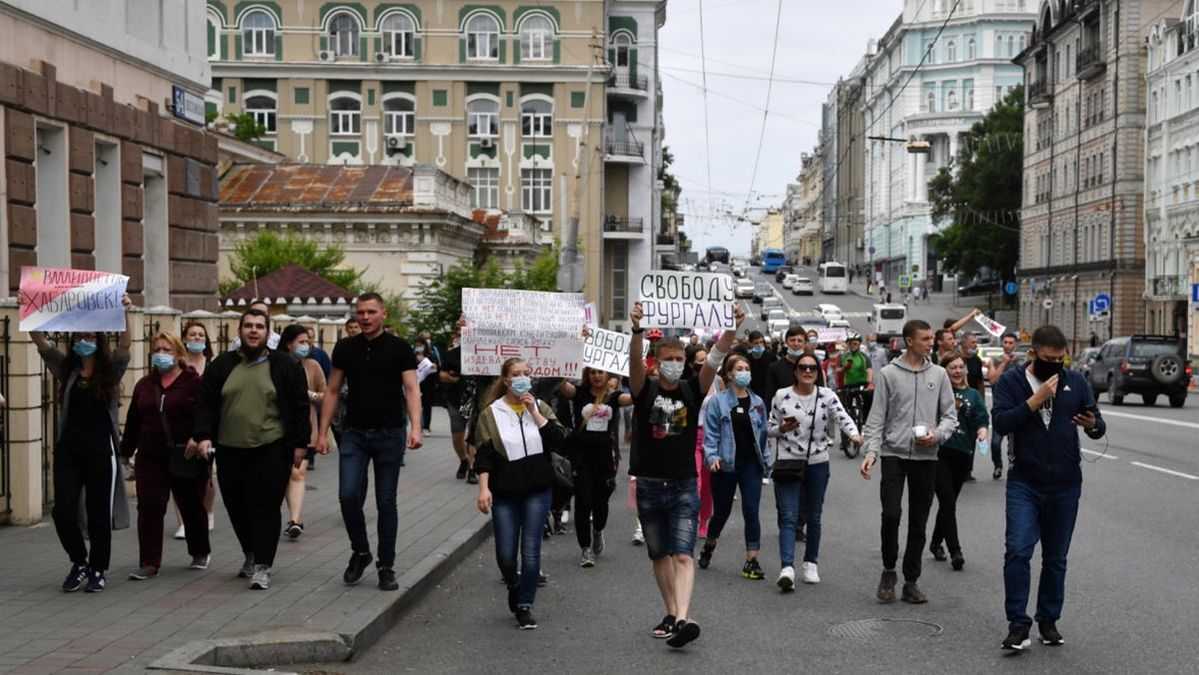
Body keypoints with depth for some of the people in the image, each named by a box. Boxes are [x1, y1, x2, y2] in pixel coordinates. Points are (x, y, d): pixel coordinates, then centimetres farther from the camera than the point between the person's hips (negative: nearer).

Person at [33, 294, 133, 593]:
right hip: (68, 447, 3)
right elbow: (38, 339, 2)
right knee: (63, 512, -3)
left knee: (99, 513, 3)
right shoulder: (65, 368, 10)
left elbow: (126, 343, -13)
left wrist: (125, 313, -29)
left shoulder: (110, 370, 3)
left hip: (101, 448, -2)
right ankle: (79, 563, 21)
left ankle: (98, 570, 19)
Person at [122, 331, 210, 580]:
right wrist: (125, 452, 14)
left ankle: (200, 553, 32)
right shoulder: (144, 385, 11)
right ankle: (149, 563, -2)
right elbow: (133, 422, 15)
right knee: (149, 508, -6)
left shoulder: (194, 382, -5)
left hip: (187, 459, -3)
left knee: (192, 507, 12)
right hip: (150, 458, 4)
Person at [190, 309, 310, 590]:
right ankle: (251, 555, 31)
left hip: (271, 450, -3)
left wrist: (300, 443, -2)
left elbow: (300, 406, 2)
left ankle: (262, 566, -1)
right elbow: (205, 403, 9)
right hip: (230, 451, 4)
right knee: (236, 506, 11)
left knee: (265, 507, -7)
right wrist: (203, 436, -2)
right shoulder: (221, 365, 9)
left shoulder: (285, 366, 2)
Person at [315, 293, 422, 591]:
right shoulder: (345, 348, 7)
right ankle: (360, 552, 16)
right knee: (348, 496, -8)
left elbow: (412, 389, -10)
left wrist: (415, 428, -25)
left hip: (389, 433, -2)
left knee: (386, 502, 4)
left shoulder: (399, 348, -2)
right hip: (354, 433, 2)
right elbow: (332, 390, 11)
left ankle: (386, 566, 15)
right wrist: (323, 432, 5)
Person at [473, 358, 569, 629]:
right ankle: (514, 586, 34)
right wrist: (484, 488, -13)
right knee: (505, 553, 2)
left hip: (538, 489, 1)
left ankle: (525, 606, 11)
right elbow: (483, 454, -3)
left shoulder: (541, 407, 7)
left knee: (530, 550, -2)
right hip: (505, 492, -1)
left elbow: (559, 439, -8)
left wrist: (534, 412, -12)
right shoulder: (491, 413, 1)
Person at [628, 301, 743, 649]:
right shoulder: (645, 390, -1)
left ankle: (683, 619, -24)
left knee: (682, 555, -12)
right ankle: (671, 614, 24)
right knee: (660, 555, 11)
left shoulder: (692, 391, 2)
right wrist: (637, 330, -39)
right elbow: (635, 360, -20)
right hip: (649, 487, 1)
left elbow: (715, 358, -12)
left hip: (684, 487, -1)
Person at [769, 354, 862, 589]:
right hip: (788, 462, -1)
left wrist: (855, 434, -36)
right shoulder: (781, 396, -1)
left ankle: (810, 564, 29)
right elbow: (771, 429, 7)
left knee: (813, 517, 12)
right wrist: (782, 429, -15)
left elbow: (843, 418, -16)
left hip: (818, 464, 2)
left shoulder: (827, 396, 0)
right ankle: (787, 568, -19)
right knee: (788, 516, -11)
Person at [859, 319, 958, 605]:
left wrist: (937, 435, -11)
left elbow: (950, 415, 8)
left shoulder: (939, 374, 6)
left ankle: (911, 581, 17)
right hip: (894, 453, -3)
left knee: (919, 522, 7)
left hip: (926, 457, 3)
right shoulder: (888, 374, -1)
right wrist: (871, 451, -12)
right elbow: (877, 418, -1)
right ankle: (888, 571, 8)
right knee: (891, 513, -14)